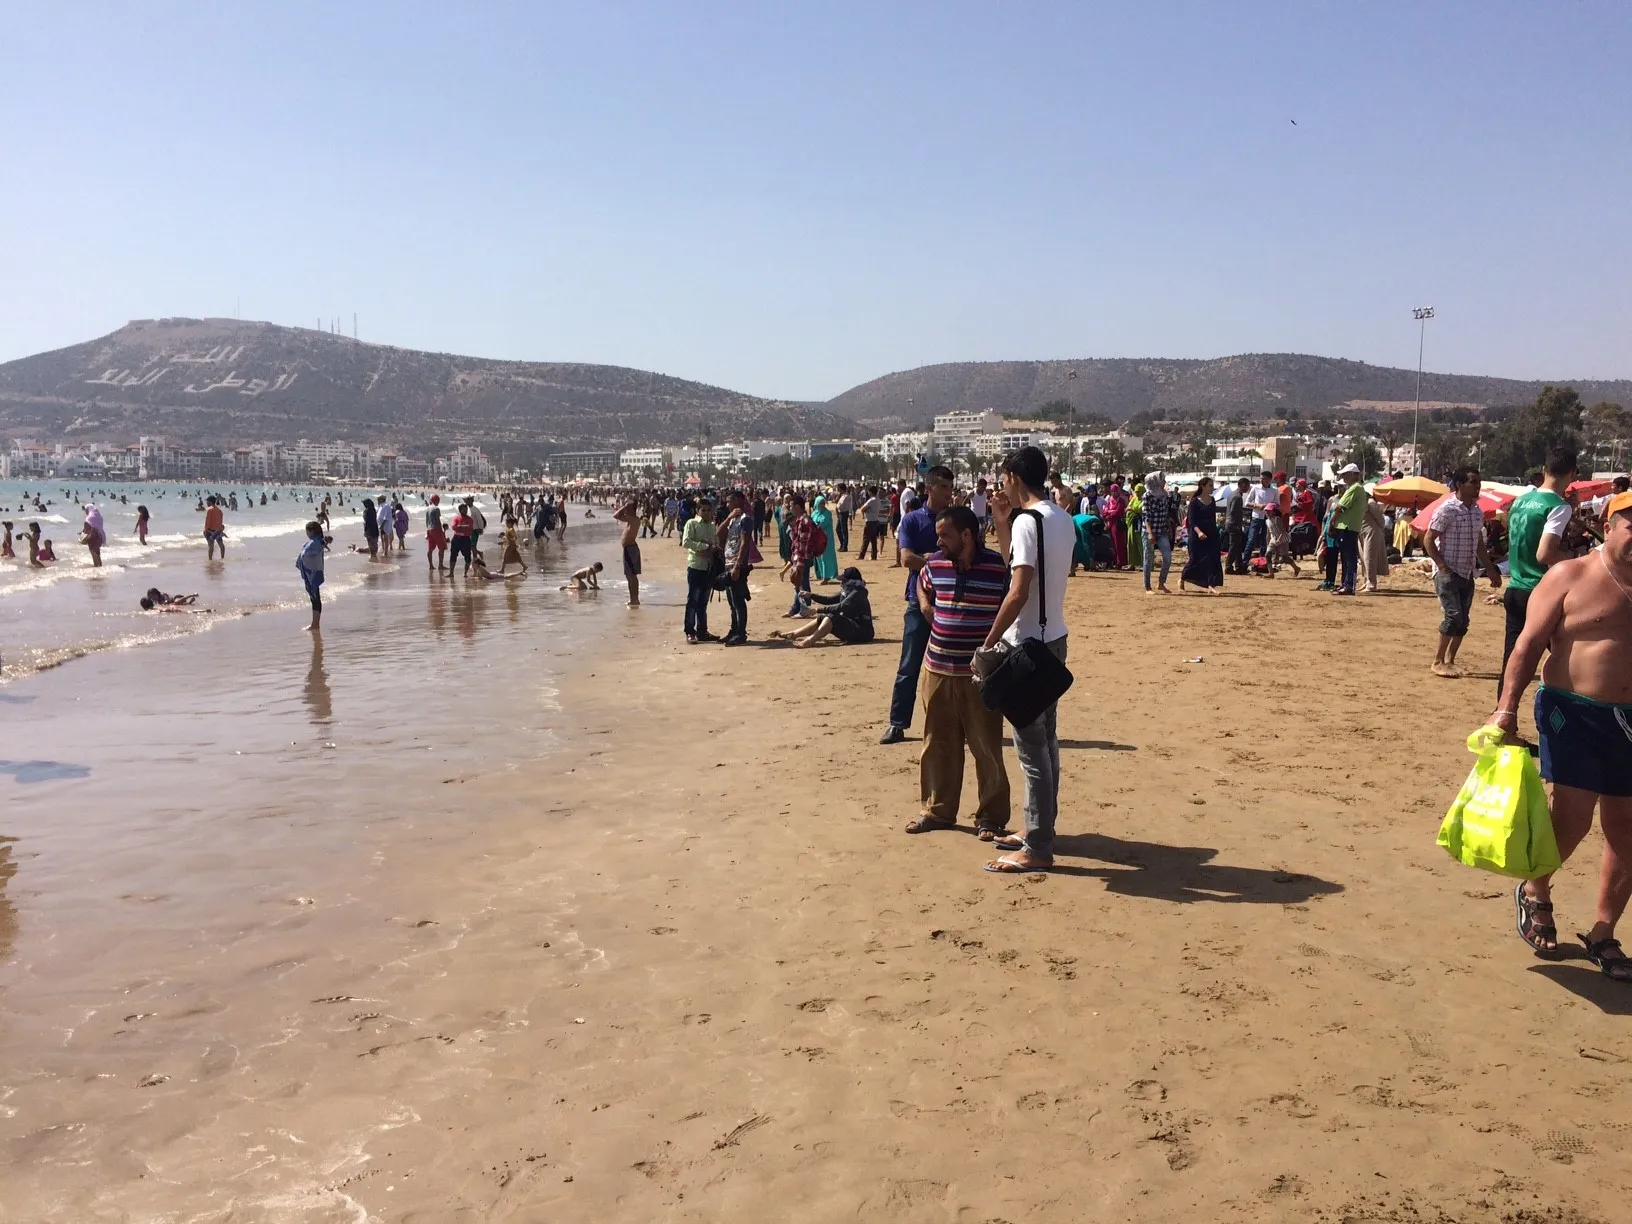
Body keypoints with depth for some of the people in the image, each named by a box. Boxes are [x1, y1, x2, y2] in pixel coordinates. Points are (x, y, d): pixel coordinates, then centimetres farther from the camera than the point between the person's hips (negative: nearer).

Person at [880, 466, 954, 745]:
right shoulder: (912, 520, 0)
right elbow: (907, 558, -12)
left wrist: (929, 558, -14)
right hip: (920, 601, -2)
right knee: (909, 666, 0)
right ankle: (897, 724, 6)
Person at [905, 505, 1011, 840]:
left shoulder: (999, 568, -12)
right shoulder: (934, 564, 3)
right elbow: (922, 585, 27)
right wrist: (925, 607, 9)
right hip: (937, 670, 5)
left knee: (987, 748, 3)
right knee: (938, 745, 14)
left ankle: (991, 817, 14)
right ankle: (937, 810, 28)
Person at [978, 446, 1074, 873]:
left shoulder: (1027, 521, -18)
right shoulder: (1062, 519, 10)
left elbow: (1018, 593, -24)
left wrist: (987, 644, -18)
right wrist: (1001, 523, 13)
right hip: (1053, 640, 10)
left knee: (1032, 749, -4)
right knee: (1045, 741, 16)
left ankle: (1037, 850, 1)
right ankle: (1040, 831, 27)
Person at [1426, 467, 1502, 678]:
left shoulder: (1477, 511, 10)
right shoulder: (1447, 509, -12)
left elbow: (1479, 544, 19)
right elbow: (1429, 540, -12)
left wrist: (1491, 570, 17)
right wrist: (1443, 567, -17)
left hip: (1467, 573, 7)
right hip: (1447, 573, -7)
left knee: (1463, 620, 6)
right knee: (1453, 615, -14)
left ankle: (1450, 661, 15)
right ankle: (1439, 661, -3)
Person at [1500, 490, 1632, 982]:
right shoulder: (1569, 576, -5)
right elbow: (1529, 644, -7)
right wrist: (1507, 707, -14)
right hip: (1574, 714, -4)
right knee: (1572, 817, -7)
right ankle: (1534, 893, 22)